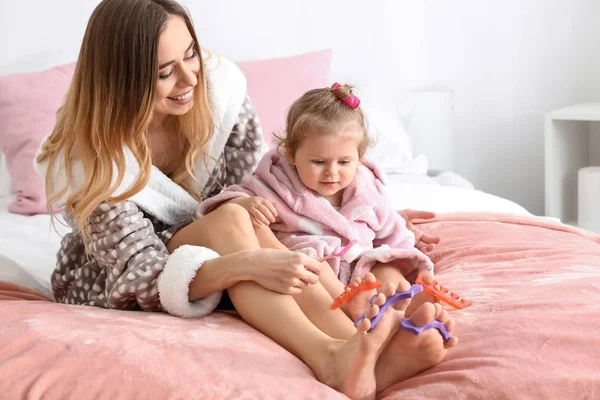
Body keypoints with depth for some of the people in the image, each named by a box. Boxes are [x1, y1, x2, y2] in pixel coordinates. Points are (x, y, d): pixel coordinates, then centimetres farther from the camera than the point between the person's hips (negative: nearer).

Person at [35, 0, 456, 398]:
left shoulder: (218, 83, -17)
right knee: (230, 220, -33)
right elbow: (142, 277, -32)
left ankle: (362, 350, -51)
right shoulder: (91, 160, -29)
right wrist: (245, 263, -48)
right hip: (104, 283, -4)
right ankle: (330, 356, -55)